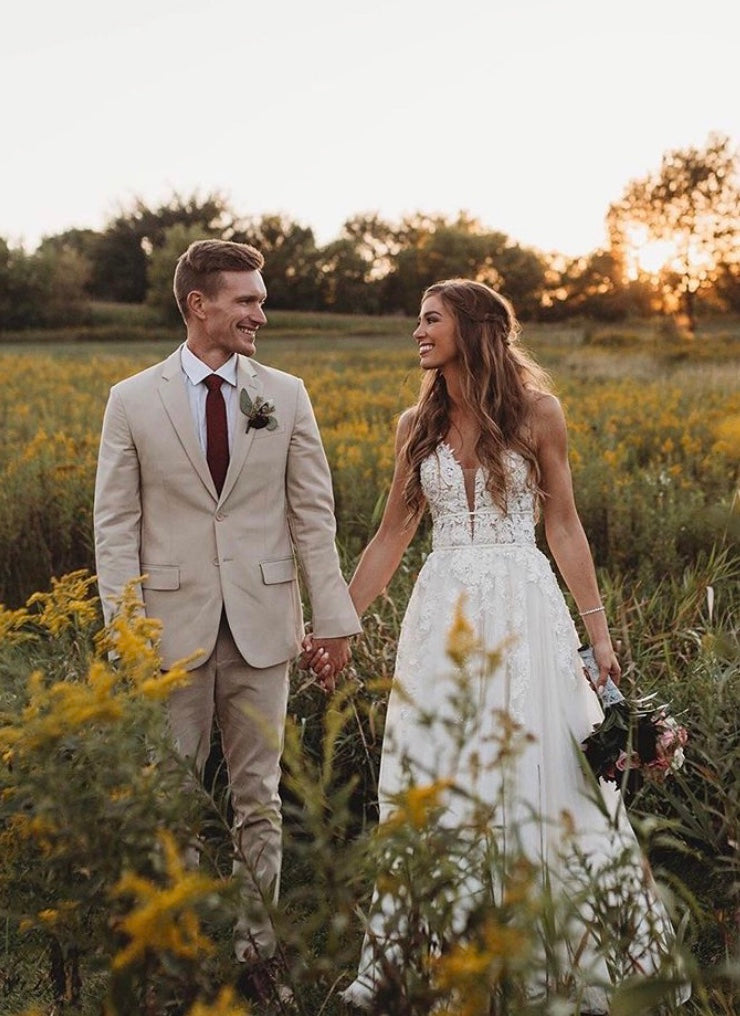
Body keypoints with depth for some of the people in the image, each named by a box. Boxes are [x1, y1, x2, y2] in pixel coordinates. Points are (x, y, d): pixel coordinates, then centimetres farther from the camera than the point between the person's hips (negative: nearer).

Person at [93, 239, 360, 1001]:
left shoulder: (285, 396, 3)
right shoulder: (133, 401, 0)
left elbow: (313, 513, 4)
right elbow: (115, 524, -1)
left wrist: (334, 616, 0)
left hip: (261, 623, 1)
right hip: (175, 624, -1)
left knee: (259, 797, 10)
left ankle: (255, 945, 24)